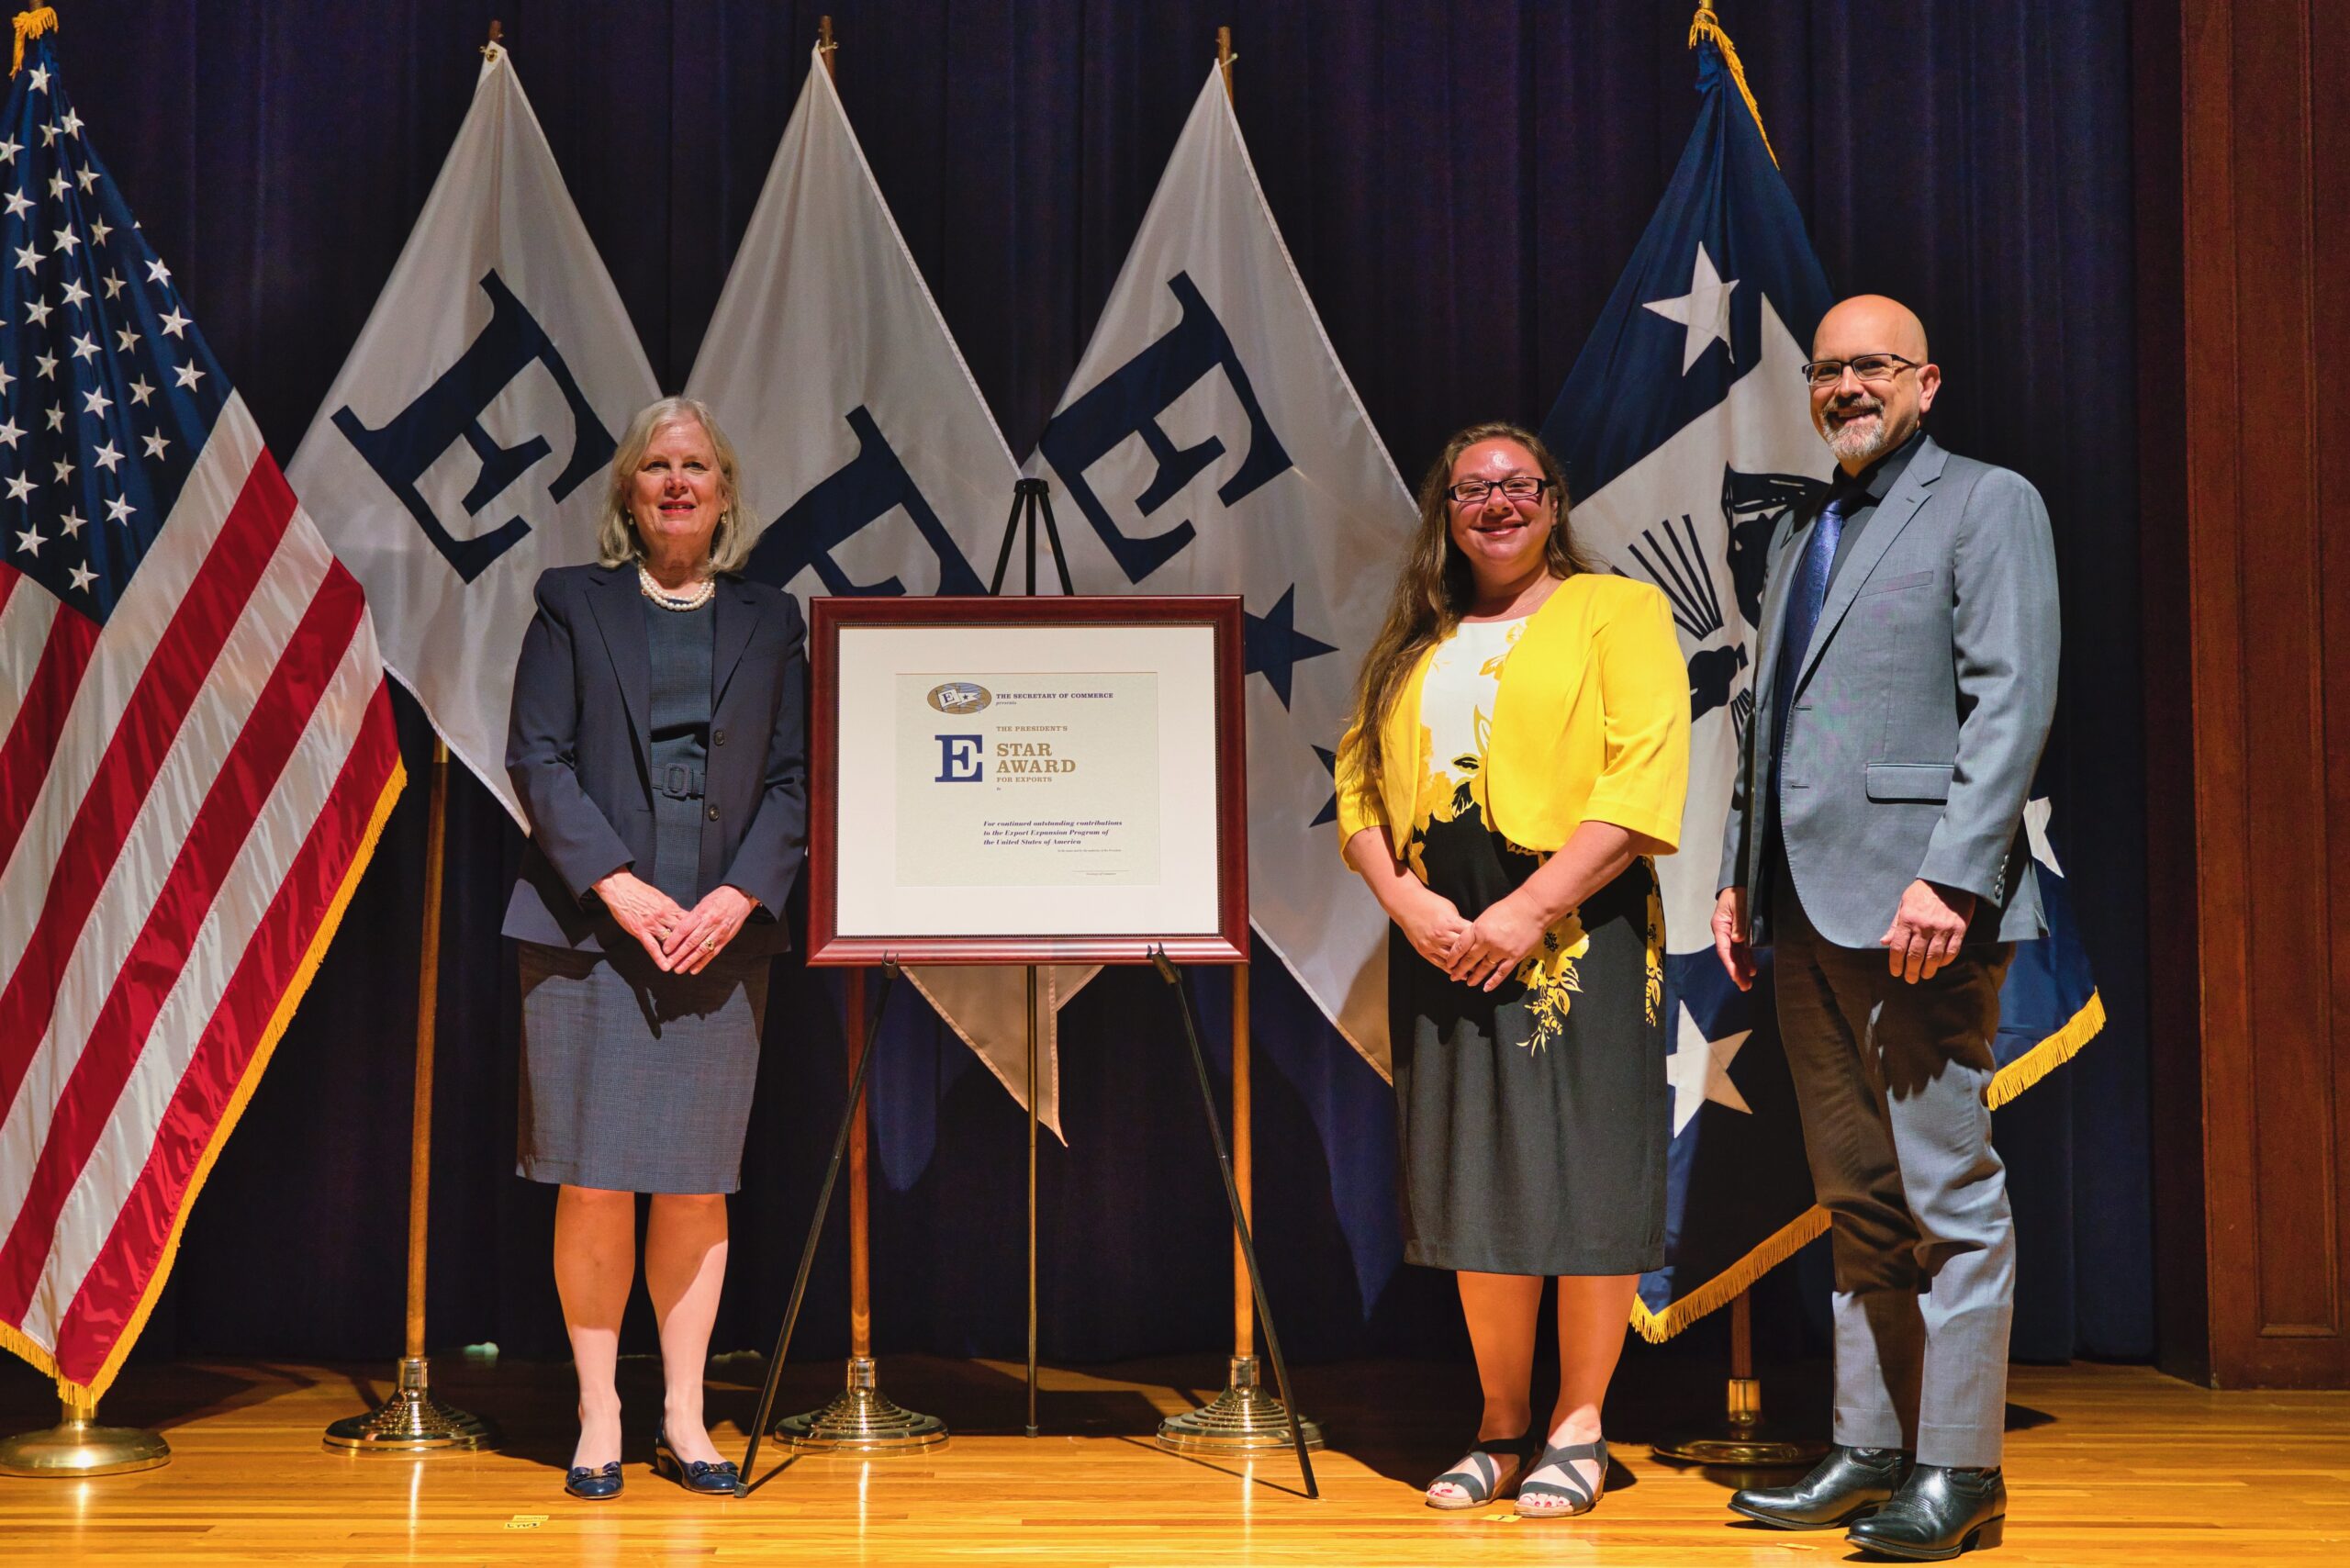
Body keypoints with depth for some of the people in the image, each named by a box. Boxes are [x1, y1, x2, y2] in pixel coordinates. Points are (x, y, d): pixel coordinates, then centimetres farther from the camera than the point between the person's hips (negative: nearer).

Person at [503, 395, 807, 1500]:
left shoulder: (770, 622, 13)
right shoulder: (573, 603, 7)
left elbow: (792, 778, 7)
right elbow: (536, 756, -1)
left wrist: (740, 893, -8)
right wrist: (616, 884, -12)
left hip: (721, 935, 2)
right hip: (588, 926, -2)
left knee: (697, 1186, 4)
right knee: (595, 1182, -2)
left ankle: (683, 1422, 12)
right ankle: (598, 1419, 9)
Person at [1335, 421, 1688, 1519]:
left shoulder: (1616, 611, 2)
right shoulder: (1412, 645, 18)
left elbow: (1644, 780, -9)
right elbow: (1358, 781, 12)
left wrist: (1529, 908, -16)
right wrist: (1405, 900, -7)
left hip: (1578, 934, -4)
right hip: (1444, 943, 5)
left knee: (1584, 1174, -3)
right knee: (1475, 1183, 7)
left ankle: (1578, 1428, 9)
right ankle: (1503, 1427, 18)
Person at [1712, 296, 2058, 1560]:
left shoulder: (1987, 504, 0)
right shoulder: (1797, 533, 22)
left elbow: (2012, 704, -11)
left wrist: (1950, 878, -20)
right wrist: (1739, 878, 15)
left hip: (1918, 906, -7)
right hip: (1809, 912, 8)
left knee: (1948, 1193, -3)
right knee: (1857, 1200, 11)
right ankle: (1869, 1449, 19)